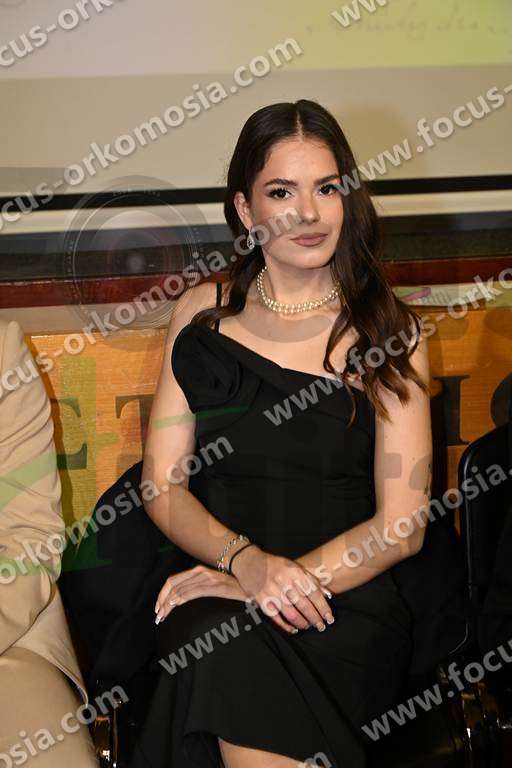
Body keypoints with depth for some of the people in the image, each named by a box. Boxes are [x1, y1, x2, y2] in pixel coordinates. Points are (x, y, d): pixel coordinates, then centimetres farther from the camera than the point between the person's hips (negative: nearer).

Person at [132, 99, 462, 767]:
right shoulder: (202, 314, 10)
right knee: (220, 651, -34)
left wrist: (294, 579, -16)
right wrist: (246, 562, -14)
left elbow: (402, 526, -1)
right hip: (216, 592, 2)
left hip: (351, 597, -1)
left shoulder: (391, 330, 4)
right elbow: (163, 486, 5)